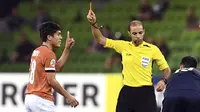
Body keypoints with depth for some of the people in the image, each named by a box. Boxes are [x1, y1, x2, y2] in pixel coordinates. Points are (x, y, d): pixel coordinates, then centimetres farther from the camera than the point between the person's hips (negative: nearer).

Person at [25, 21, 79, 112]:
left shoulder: (36, 51, 15)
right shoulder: (49, 53, -11)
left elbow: (57, 67, 22)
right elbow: (51, 80, -16)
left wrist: (67, 49, 20)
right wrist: (67, 96, -10)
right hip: (42, 99, -9)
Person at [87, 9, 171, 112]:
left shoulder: (153, 49, -1)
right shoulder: (123, 46, 5)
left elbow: (166, 69, 8)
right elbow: (100, 39, 8)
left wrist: (163, 81, -11)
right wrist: (93, 23, -6)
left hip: (145, 93, -3)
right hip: (127, 92, 3)